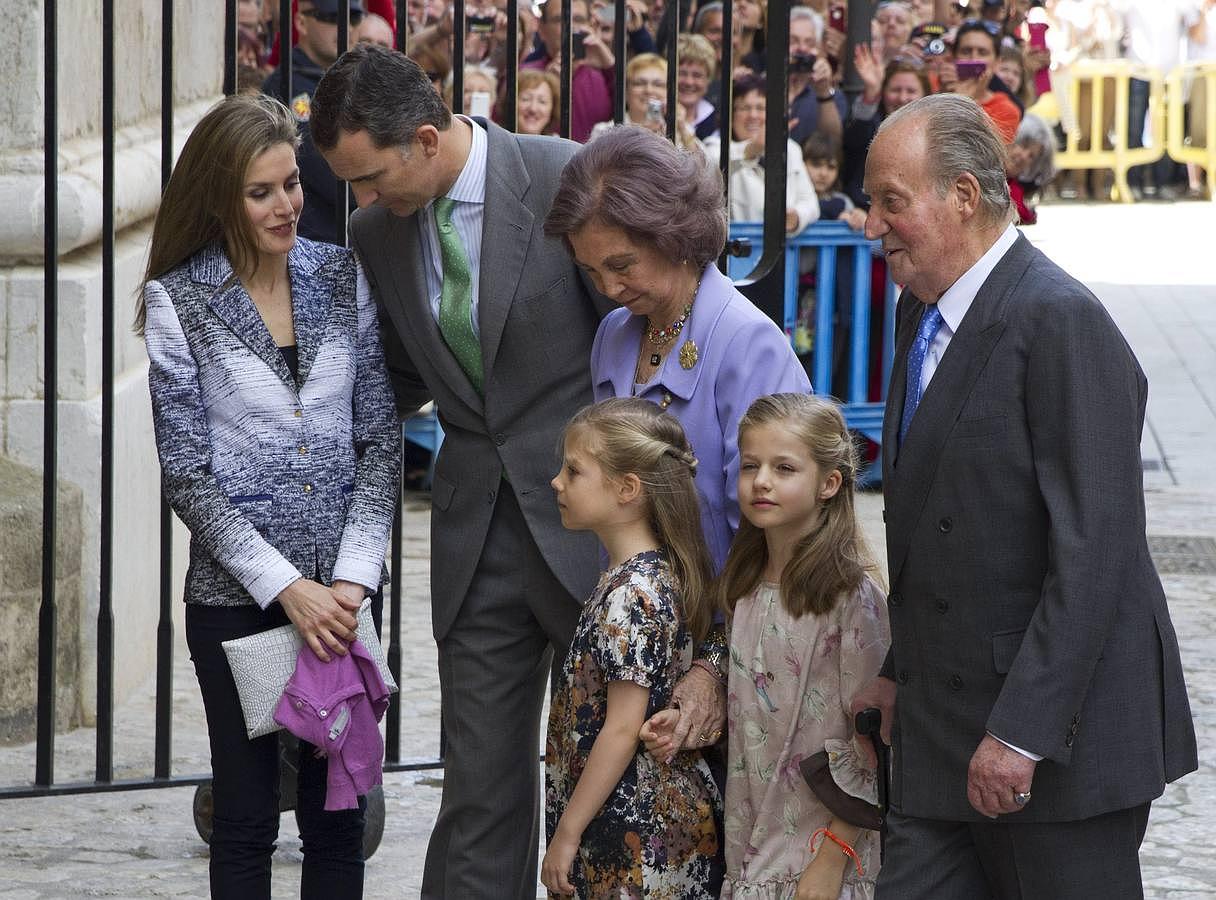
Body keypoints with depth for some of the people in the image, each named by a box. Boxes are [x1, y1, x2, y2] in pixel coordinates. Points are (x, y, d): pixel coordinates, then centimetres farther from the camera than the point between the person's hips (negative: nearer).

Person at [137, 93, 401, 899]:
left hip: (341, 591, 2)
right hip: (237, 593, -2)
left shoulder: (342, 278, 3)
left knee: (339, 811, 6)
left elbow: (381, 440, 4)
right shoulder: (178, 302, -5)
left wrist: (352, 576, -8)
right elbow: (187, 474, -6)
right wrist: (285, 587, -13)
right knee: (246, 814, 5)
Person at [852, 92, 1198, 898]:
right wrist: (903, 671, 17)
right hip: (944, 737, 8)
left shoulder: (1062, 323, -17)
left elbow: (1093, 549, -22)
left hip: (1062, 739, -8)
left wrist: (1022, 728, -24)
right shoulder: (923, 313, 13)